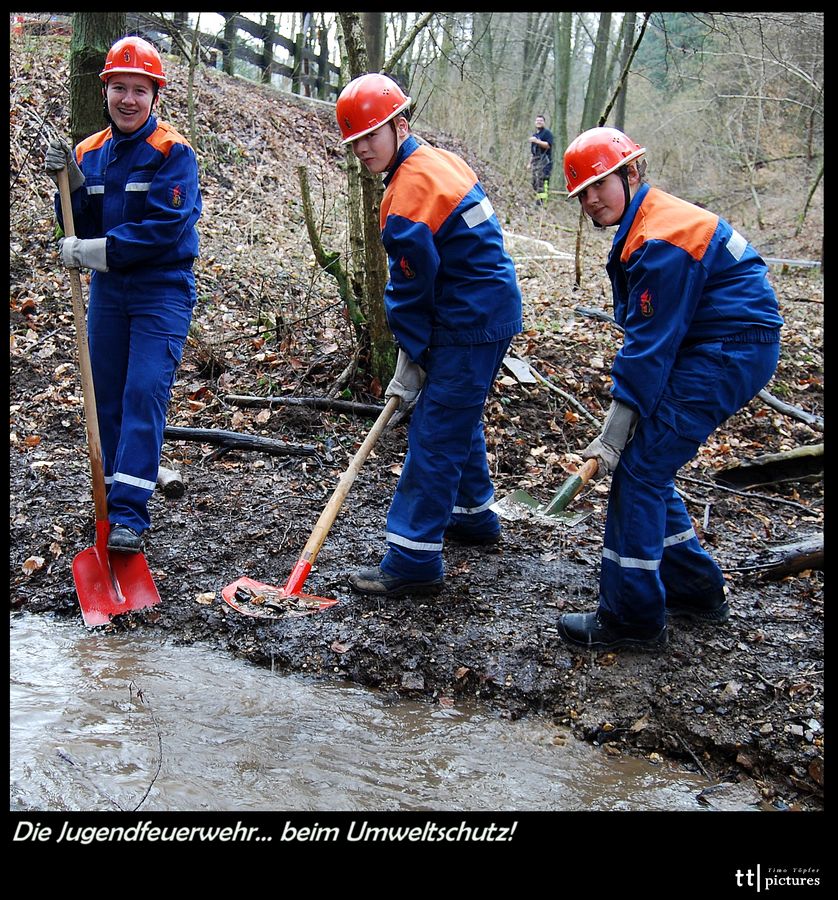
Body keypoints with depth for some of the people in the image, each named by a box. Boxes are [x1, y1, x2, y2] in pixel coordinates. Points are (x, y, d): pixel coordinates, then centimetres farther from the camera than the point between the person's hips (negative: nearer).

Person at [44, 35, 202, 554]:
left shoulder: (173, 152, -8)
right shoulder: (88, 153, 8)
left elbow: (164, 229, -19)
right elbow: (80, 229, 7)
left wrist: (93, 252, -18)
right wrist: (70, 184, -10)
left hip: (162, 293, -6)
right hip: (108, 292, 6)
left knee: (144, 393, -12)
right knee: (106, 396, 10)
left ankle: (130, 514, -11)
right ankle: (113, 493, 26)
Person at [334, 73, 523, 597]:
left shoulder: (411, 189, -18)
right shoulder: (439, 161, 12)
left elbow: (413, 286, -15)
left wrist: (409, 364, -7)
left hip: (470, 326, -10)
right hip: (493, 311, 10)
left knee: (434, 435, -8)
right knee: (460, 420, 23)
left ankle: (414, 560, -3)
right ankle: (474, 515, 40)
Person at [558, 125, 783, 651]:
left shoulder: (662, 242, -19)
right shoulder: (648, 224, 14)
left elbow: (649, 344, -21)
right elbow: (647, 334, 10)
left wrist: (613, 434, -19)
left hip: (728, 355, -10)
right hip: (713, 348, 10)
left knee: (639, 470, -9)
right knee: (648, 467, 12)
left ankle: (633, 618, 1)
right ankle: (697, 589, 25)